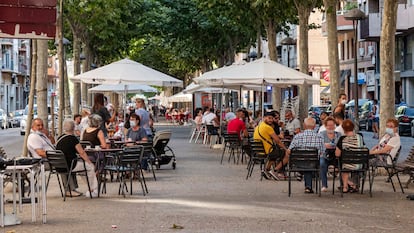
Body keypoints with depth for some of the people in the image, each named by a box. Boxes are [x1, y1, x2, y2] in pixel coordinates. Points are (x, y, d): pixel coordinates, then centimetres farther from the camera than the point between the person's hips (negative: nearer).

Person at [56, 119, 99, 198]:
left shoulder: (59, 138, 10)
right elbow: (82, 153, -10)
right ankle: (93, 191, 15)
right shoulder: (73, 138, -12)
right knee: (90, 166, 10)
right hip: (70, 166, -8)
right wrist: (89, 161, 3)